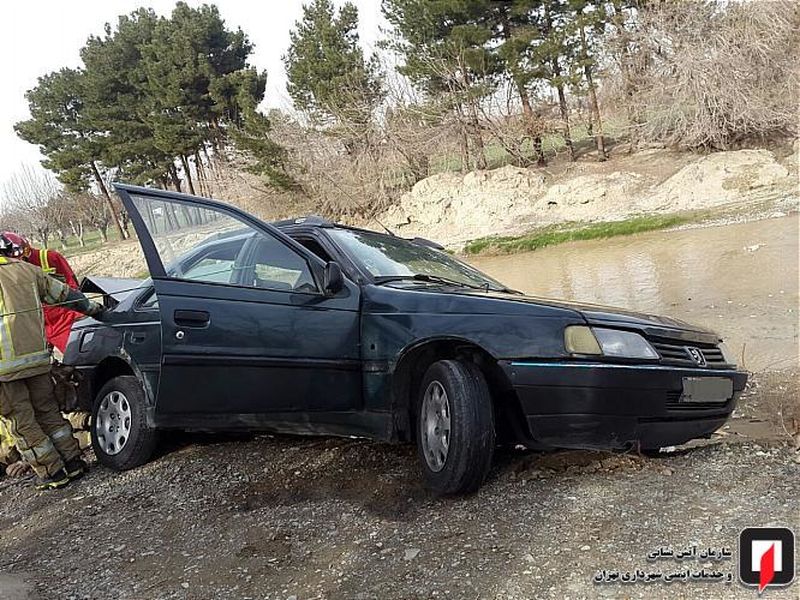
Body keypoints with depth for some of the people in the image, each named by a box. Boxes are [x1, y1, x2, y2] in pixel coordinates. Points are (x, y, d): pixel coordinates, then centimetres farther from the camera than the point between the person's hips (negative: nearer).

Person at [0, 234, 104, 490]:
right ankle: (73, 462, 20)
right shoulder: (28, 270, 8)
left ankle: (53, 473, 10)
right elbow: (65, 295, 14)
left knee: (21, 423, 6)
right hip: (37, 359, 5)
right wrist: (95, 309, 24)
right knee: (49, 413, 18)